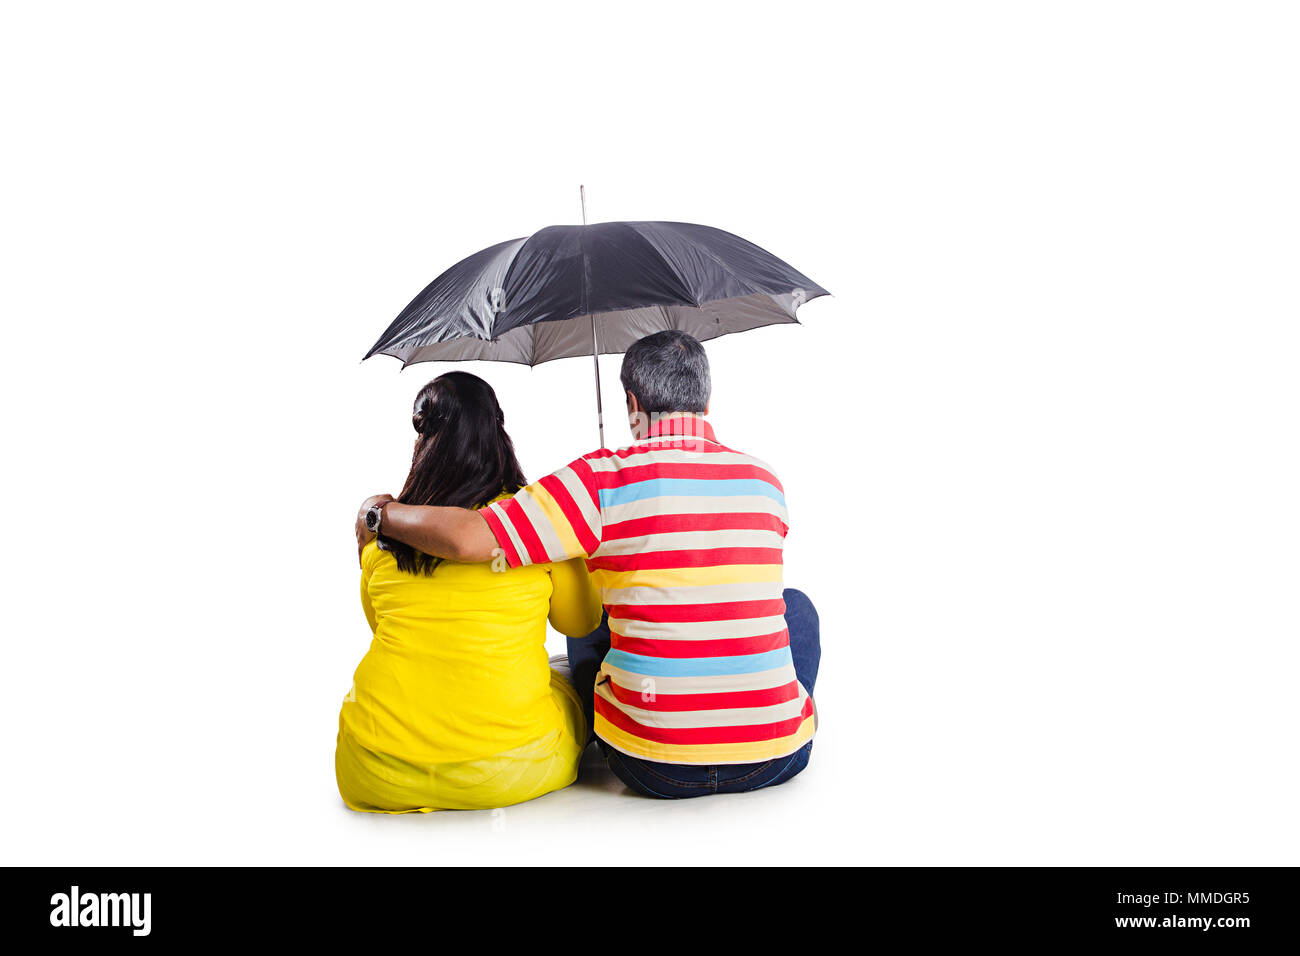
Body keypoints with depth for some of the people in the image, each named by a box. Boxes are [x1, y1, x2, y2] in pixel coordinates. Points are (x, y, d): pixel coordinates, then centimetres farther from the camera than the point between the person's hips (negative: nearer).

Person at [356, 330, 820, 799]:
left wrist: (381, 513, 0)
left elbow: (468, 537, -21)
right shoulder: (766, 482, 4)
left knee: (589, 626, 28)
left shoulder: (606, 479, -12)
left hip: (652, 769, -2)